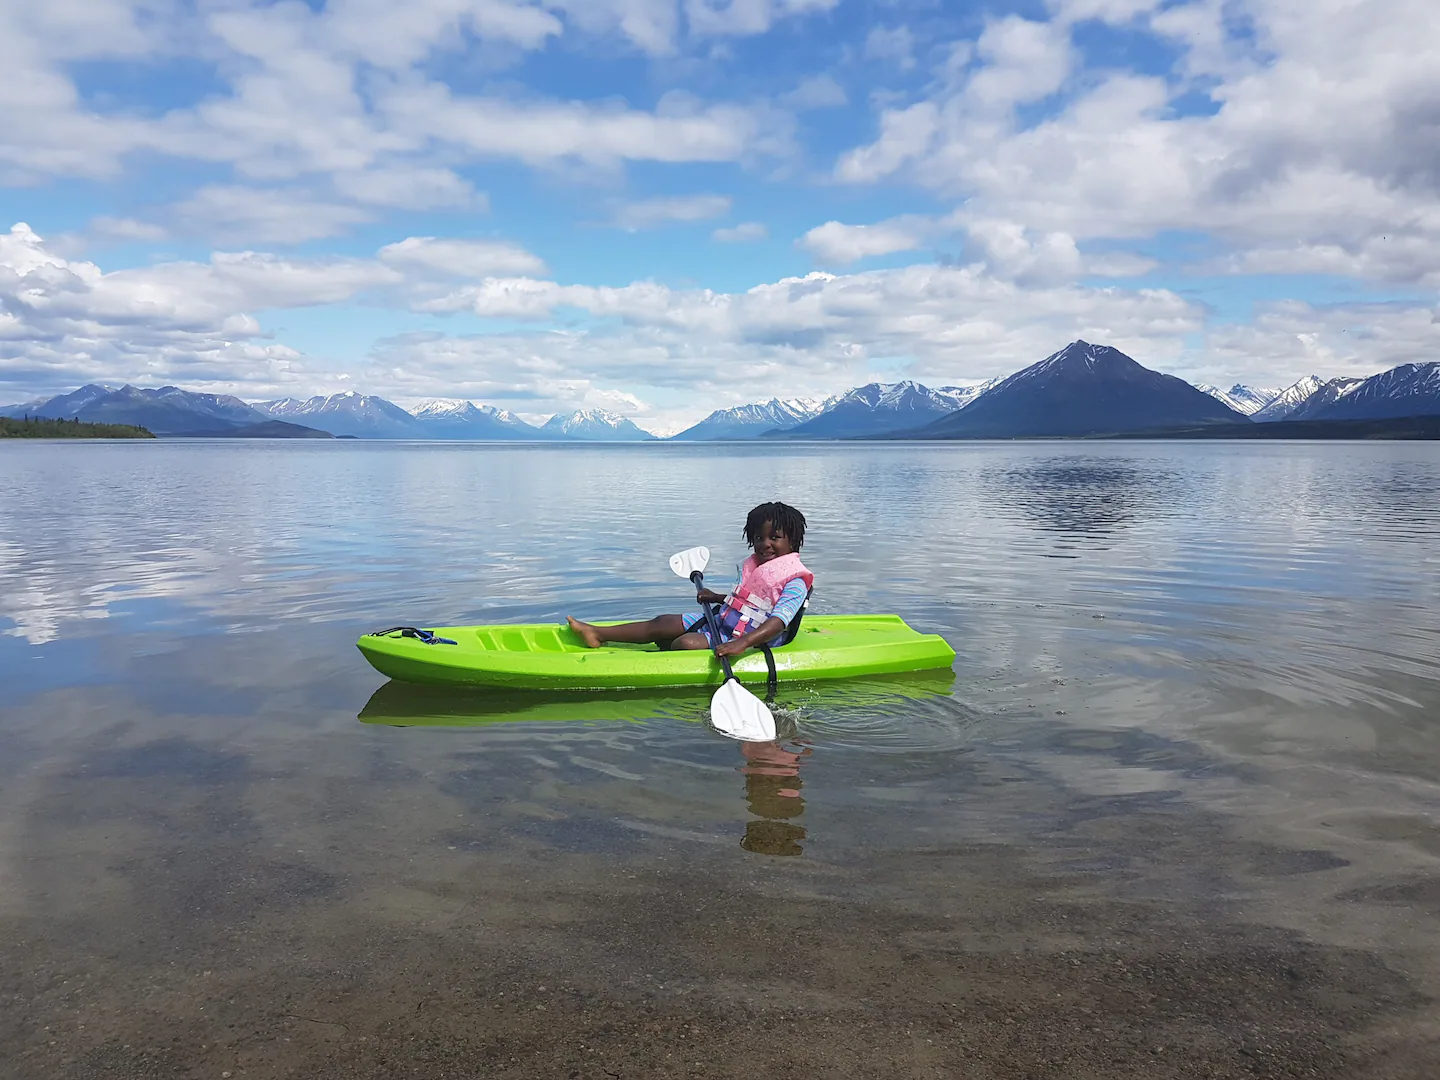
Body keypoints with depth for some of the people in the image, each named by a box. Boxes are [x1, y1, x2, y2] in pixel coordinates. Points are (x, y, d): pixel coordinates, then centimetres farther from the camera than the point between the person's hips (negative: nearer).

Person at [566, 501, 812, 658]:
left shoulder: (794, 581, -16)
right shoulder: (754, 565, 13)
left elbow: (778, 622, -29)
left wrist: (743, 643, -42)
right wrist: (716, 597, 16)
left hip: (745, 635, -8)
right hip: (718, 621, 8)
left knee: (685, 643, -28)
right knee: (663, 623, 0)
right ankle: (598, 634, 4)